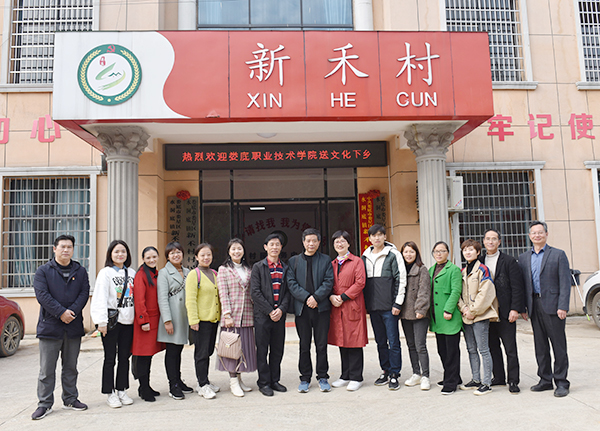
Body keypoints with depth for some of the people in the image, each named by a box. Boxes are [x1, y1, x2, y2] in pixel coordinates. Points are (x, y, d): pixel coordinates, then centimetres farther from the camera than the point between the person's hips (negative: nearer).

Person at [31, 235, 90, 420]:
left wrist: (73, 311, -14)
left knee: (71, 367, 13)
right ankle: (45, 404, 13)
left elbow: (84, 293, 1)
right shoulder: (43, 271, 0)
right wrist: (61, 312, -17)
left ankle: (70, 399, 25)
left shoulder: (80, 271, 9)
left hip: (74, 326, 3)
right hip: (50, 326, -3)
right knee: (47, 369, 2)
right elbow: (42, 295, -9)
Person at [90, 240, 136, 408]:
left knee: (124, 357, 11)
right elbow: (100, 298, -10)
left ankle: (122, 390, 23)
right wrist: (102, 321, -15)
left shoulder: (132, 273, 11)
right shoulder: (105, 273, -4)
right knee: (110, 359, 3)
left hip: (128, 320, 5)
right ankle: (110, 394, 13)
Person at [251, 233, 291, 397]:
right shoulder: (258, 267, 0)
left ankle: (274, 380, 23)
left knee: (277, 350, 10)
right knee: (262, 350, 3)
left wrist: (281, 309, -8)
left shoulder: (285, 268, 10)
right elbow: (255, 292, -7)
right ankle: (264, 383, 14)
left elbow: (288, 291, 7)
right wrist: (270, 311, -12)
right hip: (262, 315, -3)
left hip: (279, 315, 3)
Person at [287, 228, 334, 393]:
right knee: (304, 346, 7)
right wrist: (307, 297, -11)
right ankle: (305, 379, 18)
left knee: (321, 345, 5)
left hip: (321, 308, 0)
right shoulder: (294, 261, 9)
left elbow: (328, 282, -1)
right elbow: (291, 283, 0)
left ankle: (323, 377, 17)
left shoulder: (326, 260, 8)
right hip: (302, 309, 1)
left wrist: (316, 297, -14)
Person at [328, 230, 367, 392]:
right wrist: (331, 296, -6)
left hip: (353, 307, -5)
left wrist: (343, 297, -14)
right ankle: (345, 376, 21)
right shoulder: (332, 264, 15)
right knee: (342, 342, 10)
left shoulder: (357, 261, -1)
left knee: (354, 342, -1)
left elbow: (360, 283, -10)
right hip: (336, 308, 5)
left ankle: (356, 378, 9)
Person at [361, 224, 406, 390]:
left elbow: (401, 279, -6)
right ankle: (385, 372, 24)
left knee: (393, 342, -1)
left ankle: (394, 375, 8)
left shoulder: (393, 254, -2)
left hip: (389, 307, -5)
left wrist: (398, 303, -11)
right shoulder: (365, 257, 13)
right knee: (380, 342, 13)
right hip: (373, 307, 5)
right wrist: (365, 304, 12)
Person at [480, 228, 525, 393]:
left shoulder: (509, 261, -3)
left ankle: (513, 381, 10)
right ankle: (498, 377, 24)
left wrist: (515, 309, -13)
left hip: (505, 312, -4)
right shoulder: (479, 262, 9)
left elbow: (517, 287, -6)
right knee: (492, 347, 12)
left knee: (510, 348, 1)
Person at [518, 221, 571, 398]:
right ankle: (545, 380, 20)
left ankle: (561, 382, 10)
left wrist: (562, 306, -13)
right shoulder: (523, 258, 12)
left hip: (552, 306, -4)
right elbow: (522, 284, 12)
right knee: (540, 346, 10)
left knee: (559, 345, 1)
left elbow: (565, 282, -5)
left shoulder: (558, 255, 1)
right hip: (534, 306, 4)